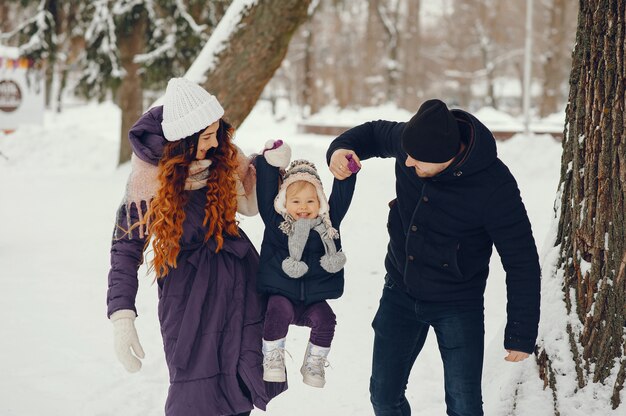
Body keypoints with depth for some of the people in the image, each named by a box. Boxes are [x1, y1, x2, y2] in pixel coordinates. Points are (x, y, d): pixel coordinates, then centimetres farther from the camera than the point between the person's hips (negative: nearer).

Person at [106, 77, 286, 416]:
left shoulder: (223, 158, -2)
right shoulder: (149, 181, -13)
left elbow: (251, 204, 15)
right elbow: (126, 249, -8)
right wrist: (121, 318, -16)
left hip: (238, 277, 4)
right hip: (186, 288, -4)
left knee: (244, 383, 1)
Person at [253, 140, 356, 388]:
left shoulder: (328, 223, 7)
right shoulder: (276, 221, 1)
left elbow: (341, 197, 4)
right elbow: (266, 192, -6)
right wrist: (271, 162, -16)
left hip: (314, 298, 2)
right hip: (280, 293, -2)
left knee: (325, 319, -24)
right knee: (279, 311, -32)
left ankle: (314, 363, 0)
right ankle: (272, 358, -14)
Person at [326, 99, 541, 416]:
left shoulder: (494, 187, -29)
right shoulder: (411, 139, -16)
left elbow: (521, 262, -20)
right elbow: (374, 133, 8)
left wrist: (521, 334, -16)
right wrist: (340, 149, -15)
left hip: (458, 305, -4)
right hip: (400, 292, 5)